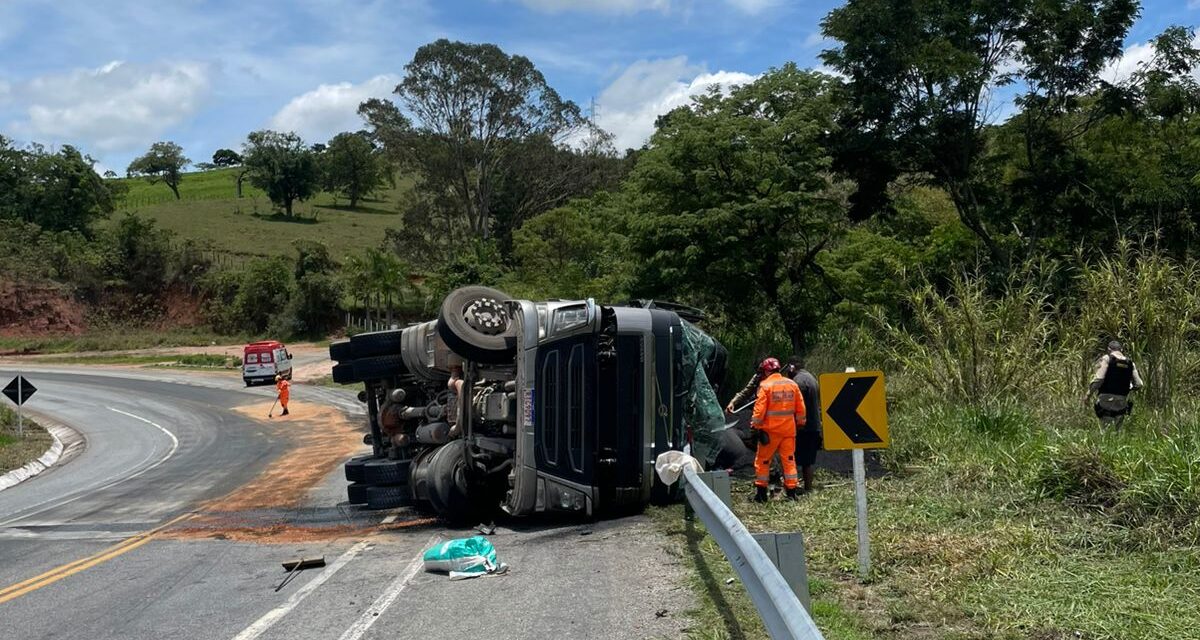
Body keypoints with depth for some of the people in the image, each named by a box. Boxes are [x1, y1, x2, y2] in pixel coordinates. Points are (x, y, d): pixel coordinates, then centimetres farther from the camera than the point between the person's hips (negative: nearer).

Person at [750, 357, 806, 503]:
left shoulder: (765, 385, -8)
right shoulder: (792, 384, 6)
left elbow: (760, 409, -11)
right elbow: (800, 407, 10)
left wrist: (754, 425, -1)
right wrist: (800, 423, 19)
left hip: (770, 429, -4)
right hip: (789, 429, 4)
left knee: (762, 460, 7)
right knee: (789, 459, 9)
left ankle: (761, 492, 9)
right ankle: (791, 492, 7)